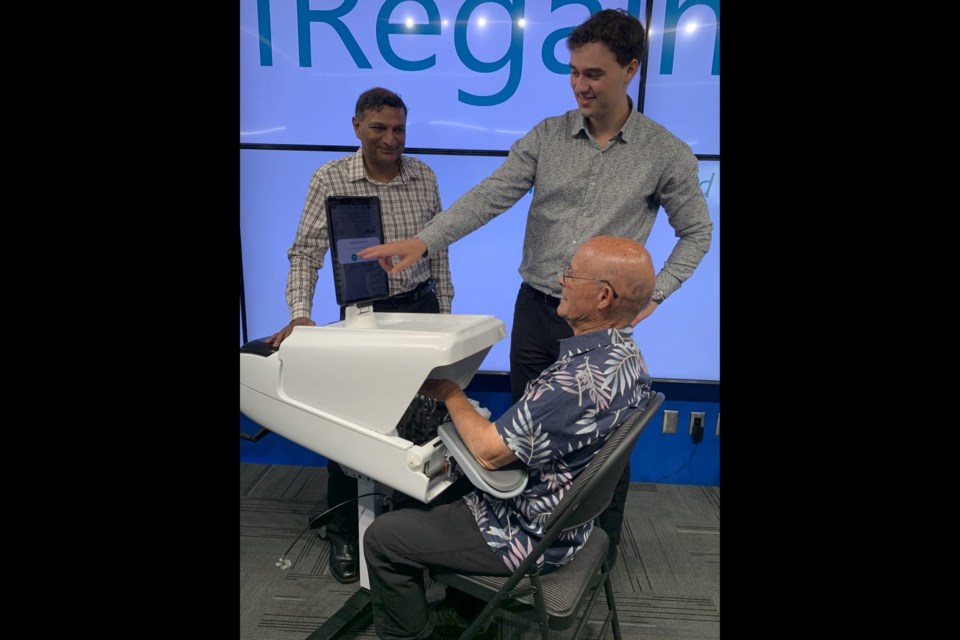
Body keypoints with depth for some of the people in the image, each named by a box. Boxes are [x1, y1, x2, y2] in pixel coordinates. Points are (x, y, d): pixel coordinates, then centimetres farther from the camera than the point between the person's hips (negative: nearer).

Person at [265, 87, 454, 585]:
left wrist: (444, 314, 7)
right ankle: (343, 534, 21)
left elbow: (437, 250, 7)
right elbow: (305, 254, -11)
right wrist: (300, 314, -25)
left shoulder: (423, 177, 1)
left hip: (420, 306, 3)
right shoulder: (330, 179, -8)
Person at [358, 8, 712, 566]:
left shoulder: (668, 154, -5)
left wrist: (653, 296, -7)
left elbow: (696, 233, 4)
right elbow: (492, 195, -10)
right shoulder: (547, 136, 0)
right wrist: (423, 241, -24)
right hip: (536, 308, 3)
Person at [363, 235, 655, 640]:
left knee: (382, 538, 0)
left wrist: (449, 392, -11)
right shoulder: (625, 354, -3)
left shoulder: (578, 379, -35)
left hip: (530, 534, -9)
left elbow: (490, 452, -26)